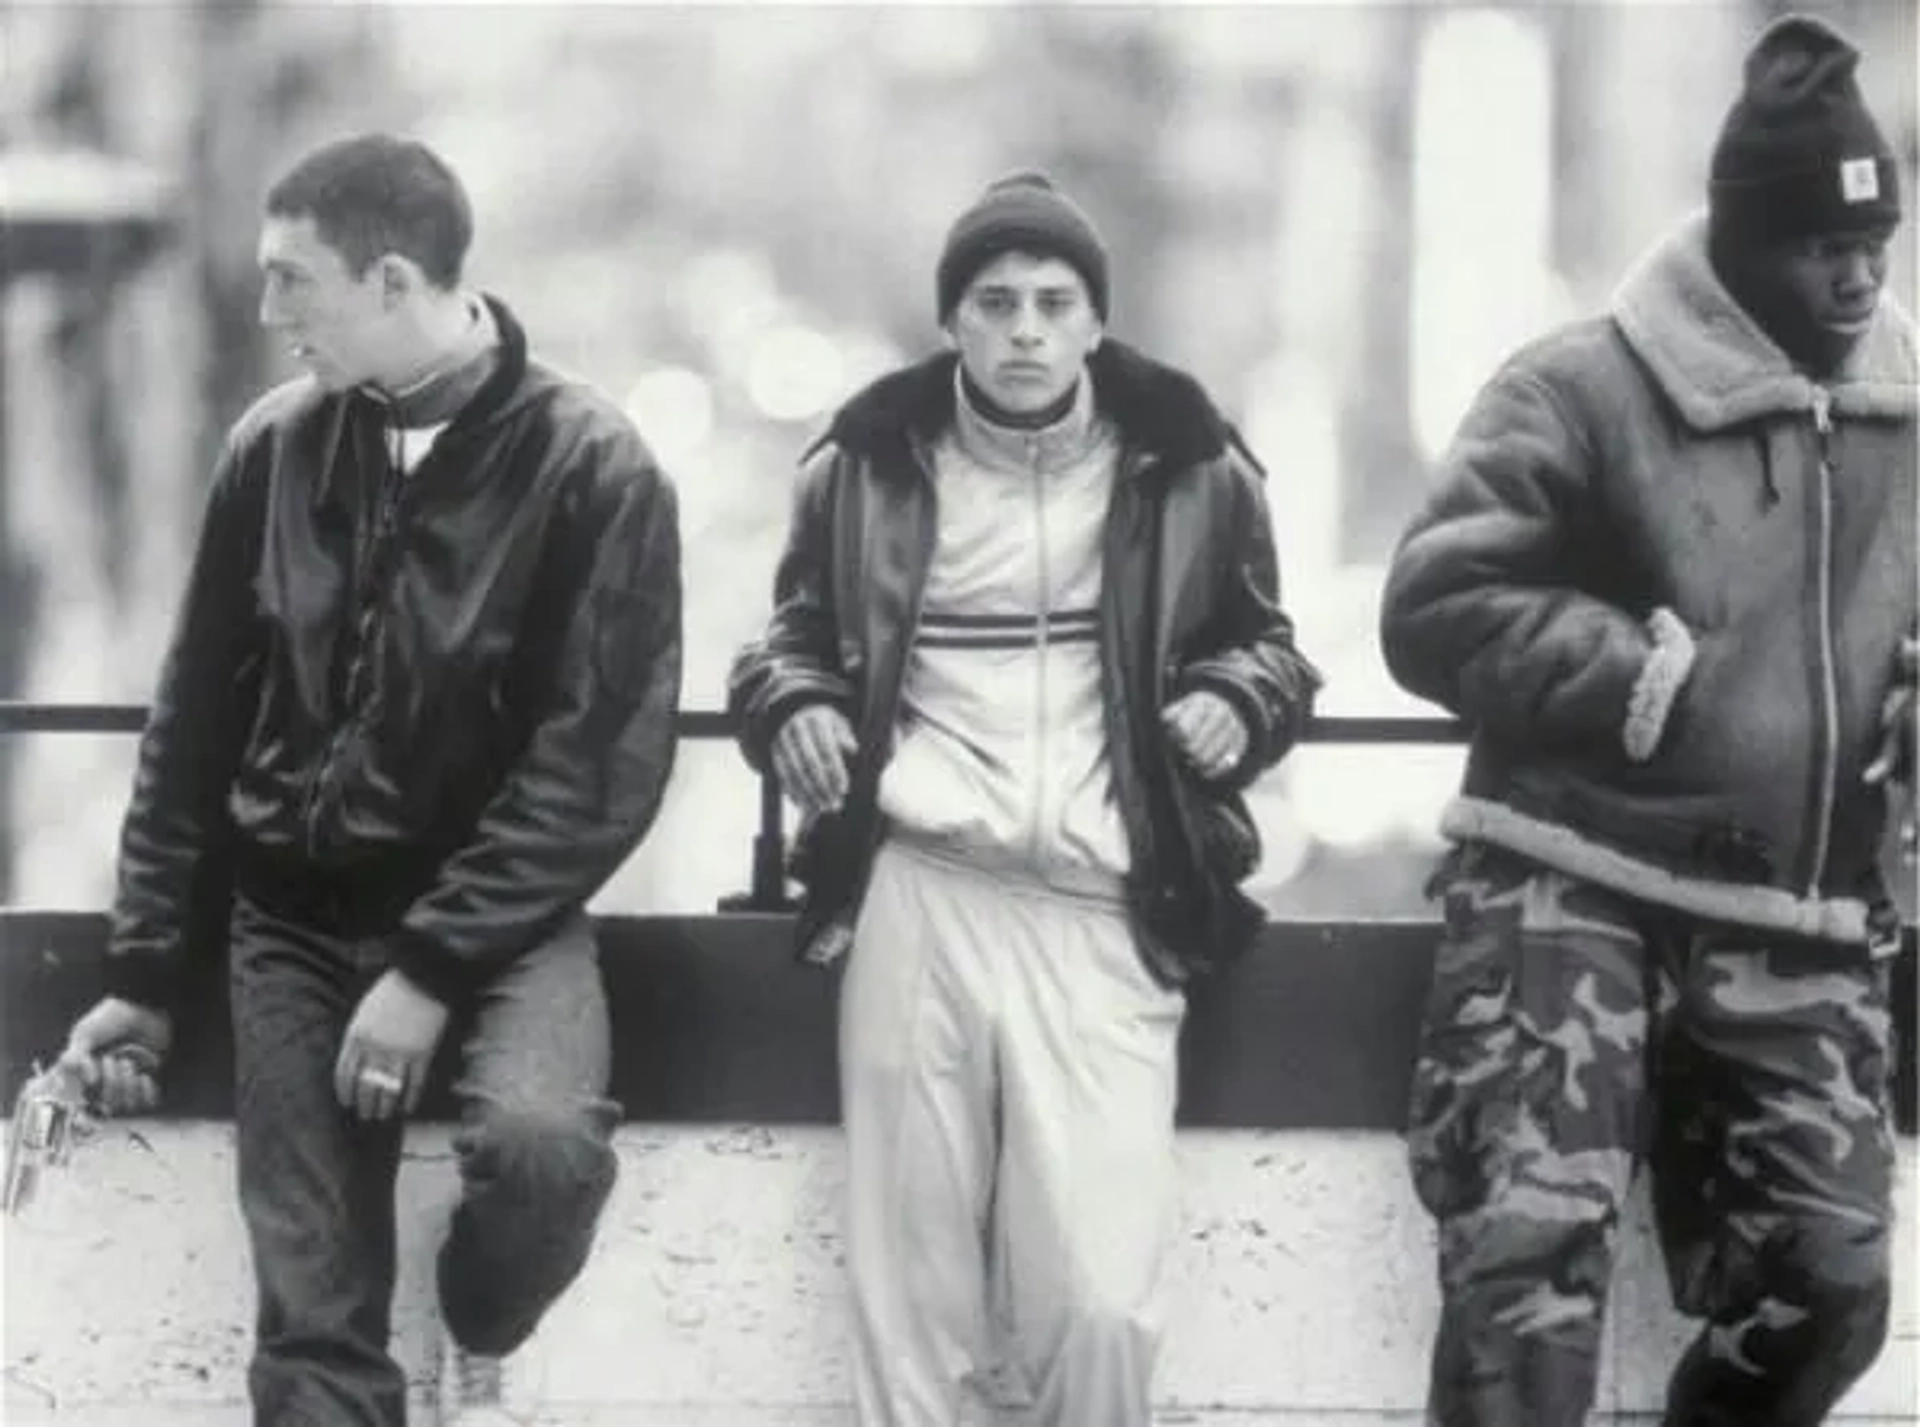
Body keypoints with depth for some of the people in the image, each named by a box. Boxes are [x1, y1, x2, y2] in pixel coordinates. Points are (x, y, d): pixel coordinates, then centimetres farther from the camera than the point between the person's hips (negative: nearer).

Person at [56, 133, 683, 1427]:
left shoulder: (592, 469, -12)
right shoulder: (275, 451, 1)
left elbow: (603, 761, -15)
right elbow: (195, 723, 8)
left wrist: (436, 964, -20)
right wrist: (145, 971, 6)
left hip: (497, 913, -3)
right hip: (296, 917, 3)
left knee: (543, 1141, -31)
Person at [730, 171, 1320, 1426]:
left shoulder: (1190, 466, 6)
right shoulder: (869, 462, 7)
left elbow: (1265, 647, 19)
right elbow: (795, 640, 20)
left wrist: (1238, 703, -4)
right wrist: (793, 711, -2)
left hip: (1107, 915, -1)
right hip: (917, 900, 1)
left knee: (1101, 1300, -9)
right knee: (911, 1296, 2)